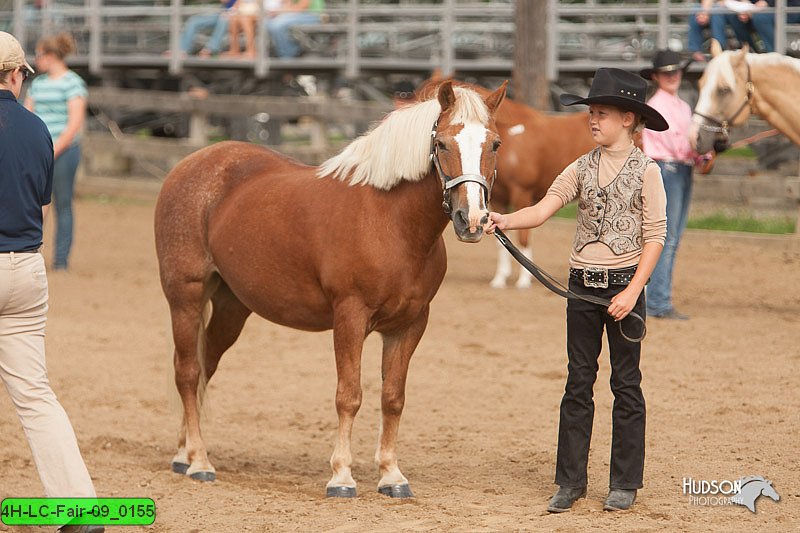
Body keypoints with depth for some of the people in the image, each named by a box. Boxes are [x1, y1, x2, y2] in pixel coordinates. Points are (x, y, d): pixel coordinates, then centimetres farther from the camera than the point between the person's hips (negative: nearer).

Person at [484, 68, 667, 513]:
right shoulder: (582, 168, 7)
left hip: (624, 283, -4)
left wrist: (632, 292, -16)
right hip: (582, 284, 4)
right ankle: (571, 481, 11)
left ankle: (625, 483, 11)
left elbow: (655, 237, -8)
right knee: (578, 382, 6)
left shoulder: (646, 171, -5)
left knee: (626, 384, 3)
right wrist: (504, 221, -21)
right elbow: (544, 209, -2)